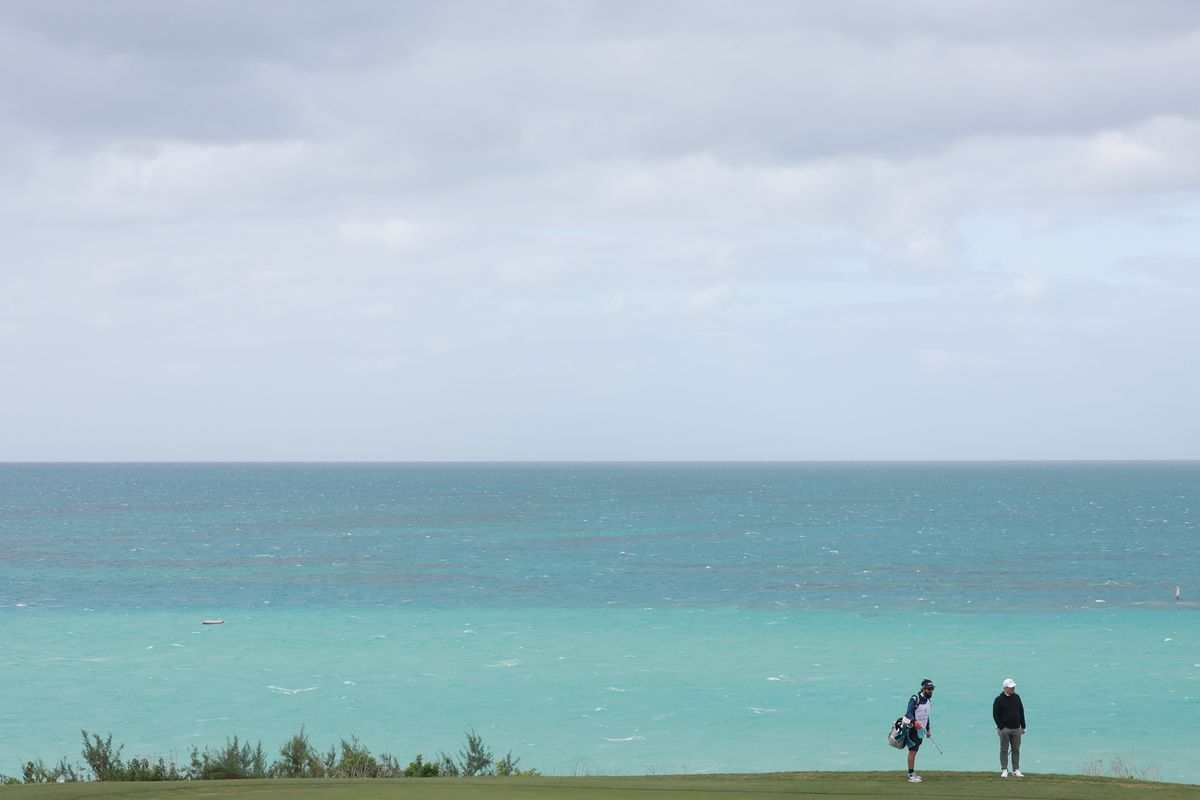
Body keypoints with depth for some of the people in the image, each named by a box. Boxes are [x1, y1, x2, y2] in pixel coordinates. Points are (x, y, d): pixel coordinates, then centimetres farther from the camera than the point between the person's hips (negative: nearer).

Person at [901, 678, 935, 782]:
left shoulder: (929, 700, 10)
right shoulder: (915, 699, -17)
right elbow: (909, 713, -28)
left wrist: (928, 729, 25)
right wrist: (914, 721, -46)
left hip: (921, 729, 8)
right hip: (913, 728, -8)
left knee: (915, 750, 14)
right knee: (913, 751, -9)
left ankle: (912, 773, 21)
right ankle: (911, 775, -9)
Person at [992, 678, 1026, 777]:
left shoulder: (1016, 697, 9)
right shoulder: (999, 699, -5)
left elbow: (1021, 712, 14)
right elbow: (995, 715, -5)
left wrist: (1023, 726, 9)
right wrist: (1001, 727, -11)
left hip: (1016, 728, 4)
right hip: (1004, 729, -4)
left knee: (1016, 750, 5)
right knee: (1004, 750, 0)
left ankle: (1016, 770, 10)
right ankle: (1004, 770, 3)